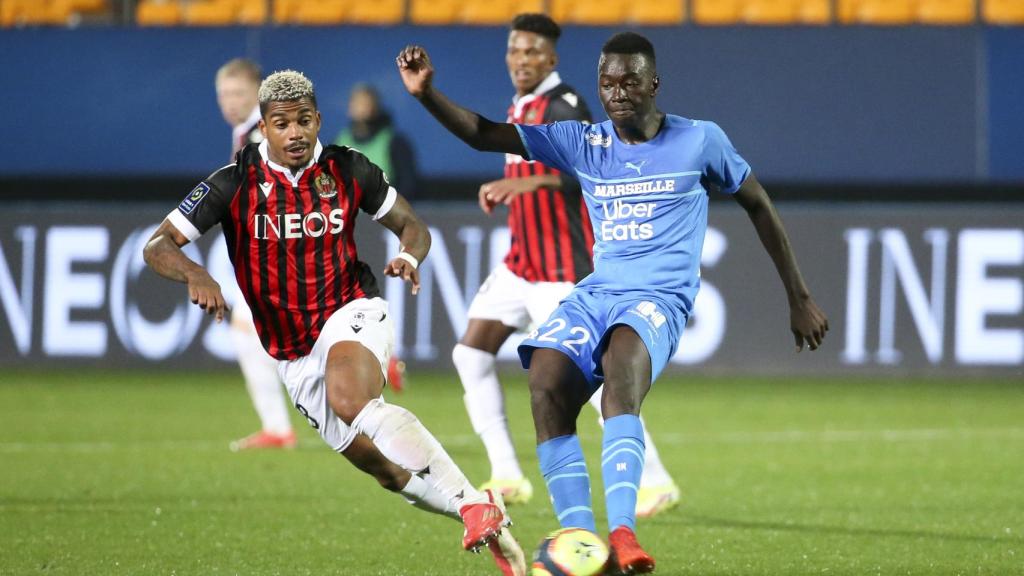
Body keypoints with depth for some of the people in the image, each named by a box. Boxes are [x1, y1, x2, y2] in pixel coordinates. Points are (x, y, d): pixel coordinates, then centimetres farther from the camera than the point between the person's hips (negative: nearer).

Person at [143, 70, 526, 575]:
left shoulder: (347, 170, -4)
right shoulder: (236, 182, -7)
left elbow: (411, 225, 9)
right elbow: (157, 247, -9)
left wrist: (409, 256, -16)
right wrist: (195, 274, -31)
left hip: (352, 312, -3)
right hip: (293, 357, 3)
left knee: (350, 399, -37)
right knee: (385, 467, -1)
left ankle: (474, 503, -38)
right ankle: (490, 529, 12)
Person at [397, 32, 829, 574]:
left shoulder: (700, 140, 4)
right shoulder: (583, 143, 10)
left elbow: (758, 205, 15)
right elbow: (482, 134, 5)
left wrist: (799, 299, 17)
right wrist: (426, 94, -12)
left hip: (660, 299, -4)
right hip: (595, 292, 4)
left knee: (620, 365, -37)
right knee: (547, 388, -25)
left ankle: (622, 532, -48)